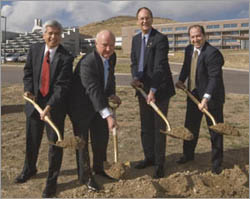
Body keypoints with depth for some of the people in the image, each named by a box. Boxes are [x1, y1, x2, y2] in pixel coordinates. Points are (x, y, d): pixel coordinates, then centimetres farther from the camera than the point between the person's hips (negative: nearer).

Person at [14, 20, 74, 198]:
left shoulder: (66, 58, -14)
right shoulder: (34, 50, 0)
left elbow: (62, 85, -20)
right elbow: (28, 72, 9)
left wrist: (50, 106, -29)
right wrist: (28, 89, -9)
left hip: (55, 105, -4)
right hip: (34, 102, 4)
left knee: (55, 143, 6)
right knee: (31, 141, 19)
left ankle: (52, 180, 24)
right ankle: (29, 169, 46)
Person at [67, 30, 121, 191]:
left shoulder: (112, 57, -6)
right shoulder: (87, 63, -31)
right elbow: (94, 91, -39)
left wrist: (112, 94, -5)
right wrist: (108, 116, -46)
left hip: (99, 103, 8)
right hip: (81, 106, -7)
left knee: (102, 137, 15)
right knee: (82, 141, 4)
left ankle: (99, 168, 38)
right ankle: (85, 176, 22)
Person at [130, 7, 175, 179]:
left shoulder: (160, 38, -12)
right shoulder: (136, 39, 11)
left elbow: (160, 66, -19)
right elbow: (134, 62, 11)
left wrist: (153, 90, -24)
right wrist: (135, 78, -10)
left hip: (159, 89, -6)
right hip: (143, 88, 7)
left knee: (159, 128, 2)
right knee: (146, 126, 15)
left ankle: (160, 164, 15)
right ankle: (149, 157, 31)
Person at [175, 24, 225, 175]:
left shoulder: (213, 53, -21)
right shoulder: (189, 49, 3)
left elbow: (215, 77, -28)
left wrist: (206, 98, -38)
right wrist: (181, 80, 2)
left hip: (211, 97, -7)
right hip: (194, 95, 7)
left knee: (215, 130, 6)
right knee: (190, 127, 18)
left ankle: (217, 162, 23)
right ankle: (188, 154, 38)